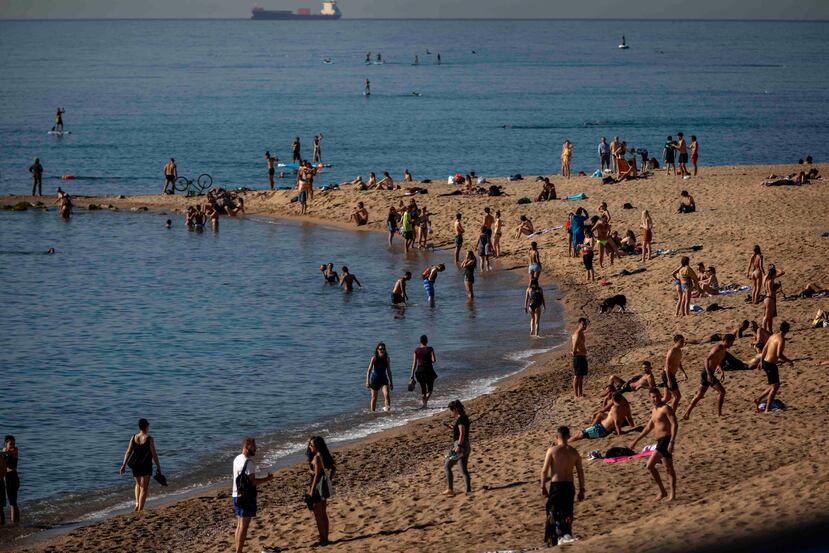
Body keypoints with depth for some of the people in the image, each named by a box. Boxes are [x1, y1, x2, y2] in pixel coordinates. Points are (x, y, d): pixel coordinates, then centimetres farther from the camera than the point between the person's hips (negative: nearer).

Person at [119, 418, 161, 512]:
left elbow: (128, 452, -1)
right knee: (144, 488, 3)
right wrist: (158, 466, -3)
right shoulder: (149, 439, -13)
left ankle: (137, 504, 13)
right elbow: (154, 454, -11)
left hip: (135, 465, 4)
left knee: (138, 485, 26)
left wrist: (124, 465, 3)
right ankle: (140, 509, 0)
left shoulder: (133, 438, -1)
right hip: (146, 466, -4)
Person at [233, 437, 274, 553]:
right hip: (246, 498, -9)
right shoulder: (248, 462, -18)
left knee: (239, 526, 15)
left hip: (236, 496, 9)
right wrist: (267, 479, -9)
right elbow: (252, 481, -21)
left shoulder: (237, 459, 11)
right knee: (244, 527, -4)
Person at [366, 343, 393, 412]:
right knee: (374, 397, 7)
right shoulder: (374, 358, -9)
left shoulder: (387, 359, 1)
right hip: (375, 379, -2)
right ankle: (372, 412, 17)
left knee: (386, 394, -20)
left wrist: (391, 382, 11)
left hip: (384, 379, 2)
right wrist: (367, 381, -14)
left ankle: (387, 407, -25)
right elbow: (369, 370, -8)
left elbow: (389, 371, 9)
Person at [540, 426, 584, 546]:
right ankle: (567, 535, 23)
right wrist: (581, 490, 12)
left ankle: (563, 535, -20)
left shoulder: (552, 450, -7)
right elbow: (580, 472, 5)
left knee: (555, 513, -2)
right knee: (567, 513, 16)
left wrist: (543, 486, 3)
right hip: (569, 486, 4)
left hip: (556, 486, -4)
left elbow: (545, 470, -7)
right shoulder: (574, 452, 4)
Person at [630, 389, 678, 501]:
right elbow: (648, 427, 28)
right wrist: (636, 441, 29)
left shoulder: (665, 408, -9)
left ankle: (662, 491, -9)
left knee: (650, 464, -15)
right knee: (668, 468, 10)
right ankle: (672, 494, 14)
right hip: (660, 441, 9)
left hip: (666, 440, -9)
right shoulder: (654, 411, 19)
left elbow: (675, 424, -18)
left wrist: (671, 442, -26)